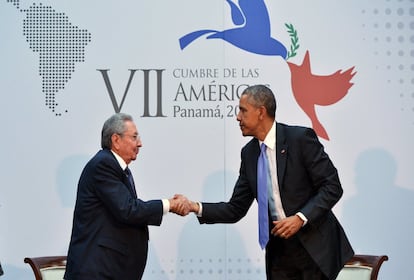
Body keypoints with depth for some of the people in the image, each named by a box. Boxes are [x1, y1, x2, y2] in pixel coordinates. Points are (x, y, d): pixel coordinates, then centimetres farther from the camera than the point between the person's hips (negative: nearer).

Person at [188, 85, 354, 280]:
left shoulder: (300, 138, -11)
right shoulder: (249, 153, 7)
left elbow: (332, 186, -11)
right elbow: (236, 209, 9)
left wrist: (301, 218, -21)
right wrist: (197, 207, -5)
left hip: (316, 247, -5)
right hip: (279, 252, 5)